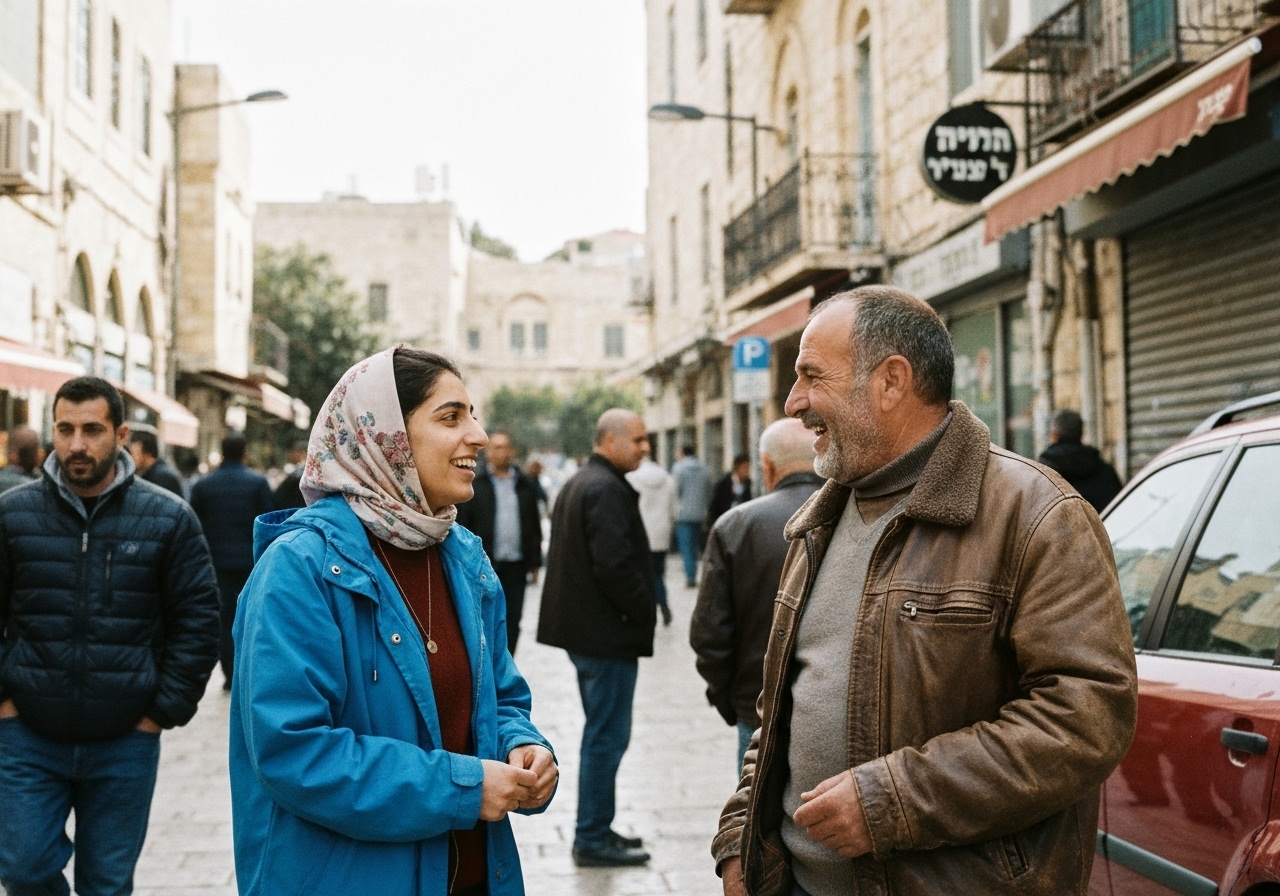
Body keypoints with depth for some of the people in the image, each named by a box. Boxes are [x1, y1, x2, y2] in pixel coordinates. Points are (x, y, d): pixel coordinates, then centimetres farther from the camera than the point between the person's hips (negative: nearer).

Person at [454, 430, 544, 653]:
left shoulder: (526, 486, 10)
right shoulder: (475, 484, 0)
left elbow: (534, 526, 12)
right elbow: (462, 525, -3)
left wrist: (535, 562, 8)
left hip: (516, 566, 3)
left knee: (512, 622, 6)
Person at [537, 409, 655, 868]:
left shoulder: (577, 483, 15)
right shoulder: (607, 489, -19)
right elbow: (615, 564, -26)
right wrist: (645, 610, -13)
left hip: (583, 627, 11)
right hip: (609, 633, -11)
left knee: (601, 734, 18)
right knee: (607, 736, -1)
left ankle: (595, 829, 27)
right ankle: (593, 838, 7)